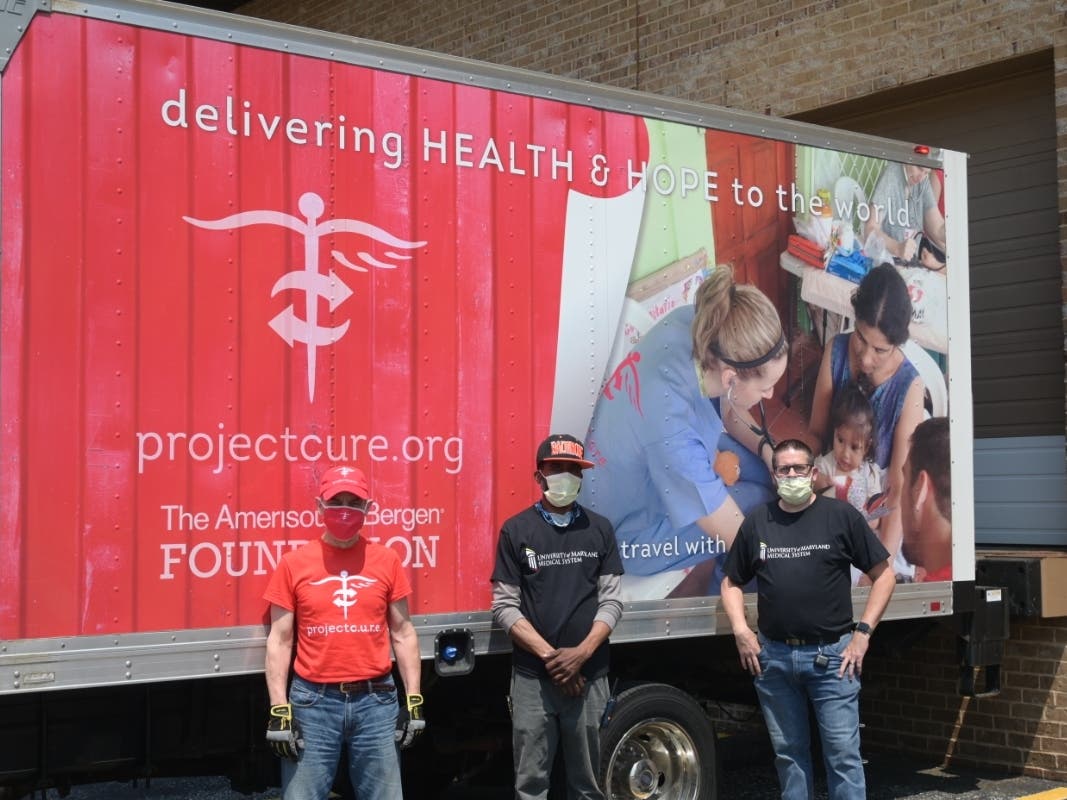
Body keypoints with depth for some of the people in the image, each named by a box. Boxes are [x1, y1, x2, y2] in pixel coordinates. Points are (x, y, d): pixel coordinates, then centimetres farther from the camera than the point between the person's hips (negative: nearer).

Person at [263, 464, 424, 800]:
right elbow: (280, 640, 2)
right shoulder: (294, 563, 1)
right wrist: (279, 710, -5)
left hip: (375, 700, 1)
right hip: (313, 701, -1)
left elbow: (402, 633, 8)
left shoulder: (386, 560, 5)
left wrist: (414, 700, 3)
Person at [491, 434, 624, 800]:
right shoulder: (516, 531, 2)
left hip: (589, 676, 2)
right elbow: (504, 606, -3)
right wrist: (549, 655, -12)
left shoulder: (599, 529, 8)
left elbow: (611, 601, 3)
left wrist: (581, 653, -11)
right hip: (532, 677, -1)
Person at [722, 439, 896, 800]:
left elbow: (883, 575, 2)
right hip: (773, 657, 3)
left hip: (831, 656, -3)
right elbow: (732, 583, 17)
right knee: (788, 753, 12)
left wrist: (863, 632, -5)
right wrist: (740, 630, 2)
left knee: (843, 753, -2)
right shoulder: (756, 523, 8)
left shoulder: (841, 516, -1)